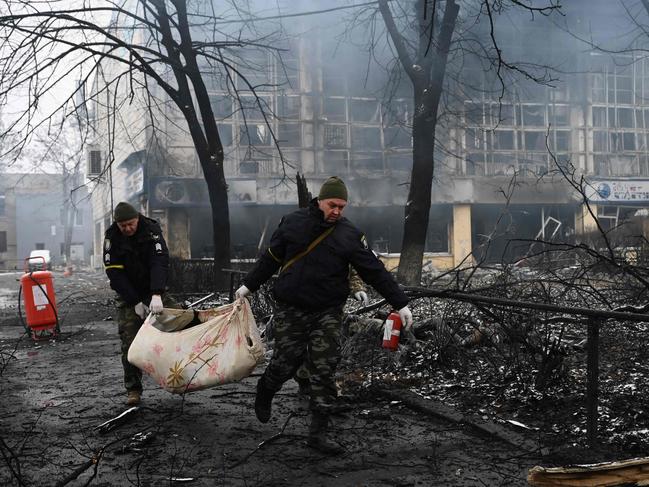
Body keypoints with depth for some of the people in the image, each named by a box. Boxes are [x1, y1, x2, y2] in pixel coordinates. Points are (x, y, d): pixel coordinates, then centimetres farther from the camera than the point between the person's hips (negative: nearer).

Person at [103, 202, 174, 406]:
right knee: (129, 342, -6)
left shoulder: (151, 230, -16)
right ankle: (133, 389, 1)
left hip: (154, 291, 0)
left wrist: (156, 295, -41)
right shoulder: (112, 237, -12)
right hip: (127, 295, 0)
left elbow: (160, 262, -27)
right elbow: (115, 273, -14)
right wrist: (136, 303, -19)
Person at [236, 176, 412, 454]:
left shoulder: (349, 235, -1)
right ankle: (265, 392, 37)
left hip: (327, 313, 1)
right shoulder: (293, 223, -1)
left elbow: (375, 271, -1)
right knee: (285, 363, 2)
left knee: (324, 371, -4)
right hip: (291, 309, 0)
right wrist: (249, 285, 17)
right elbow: (271, 258, 11)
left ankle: (318, 433, 5)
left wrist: (400, 304, -3)